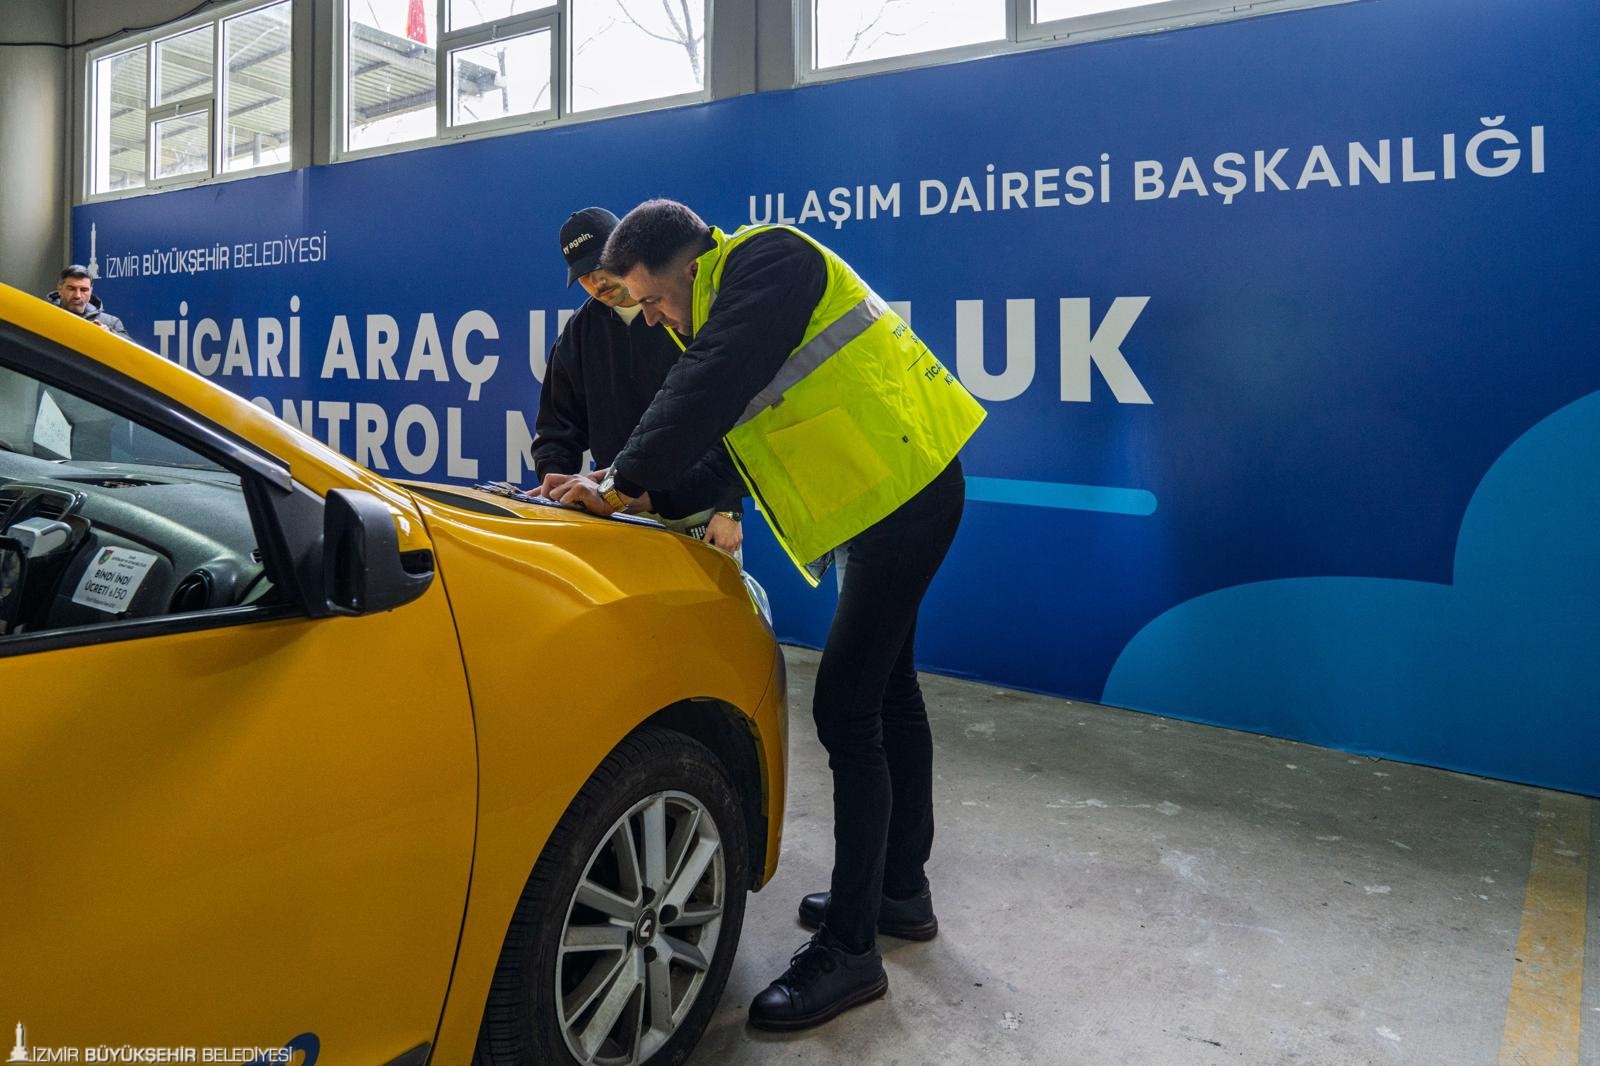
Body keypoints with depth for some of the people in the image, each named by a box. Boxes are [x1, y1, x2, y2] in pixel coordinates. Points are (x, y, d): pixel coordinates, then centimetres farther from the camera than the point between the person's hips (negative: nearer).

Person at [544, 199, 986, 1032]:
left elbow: (711, 388, -27)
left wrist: (626, 483, -24)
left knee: (847, 709, -10)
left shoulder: (766, 262, -14)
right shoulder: (725, 302, 15)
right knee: (886, 690, 17)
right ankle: (902, 891, 33)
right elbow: (704, 418, 14)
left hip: (909, 488, -11)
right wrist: (653, 495, 1)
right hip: (887, 495, 11)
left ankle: (849, 951, 1)